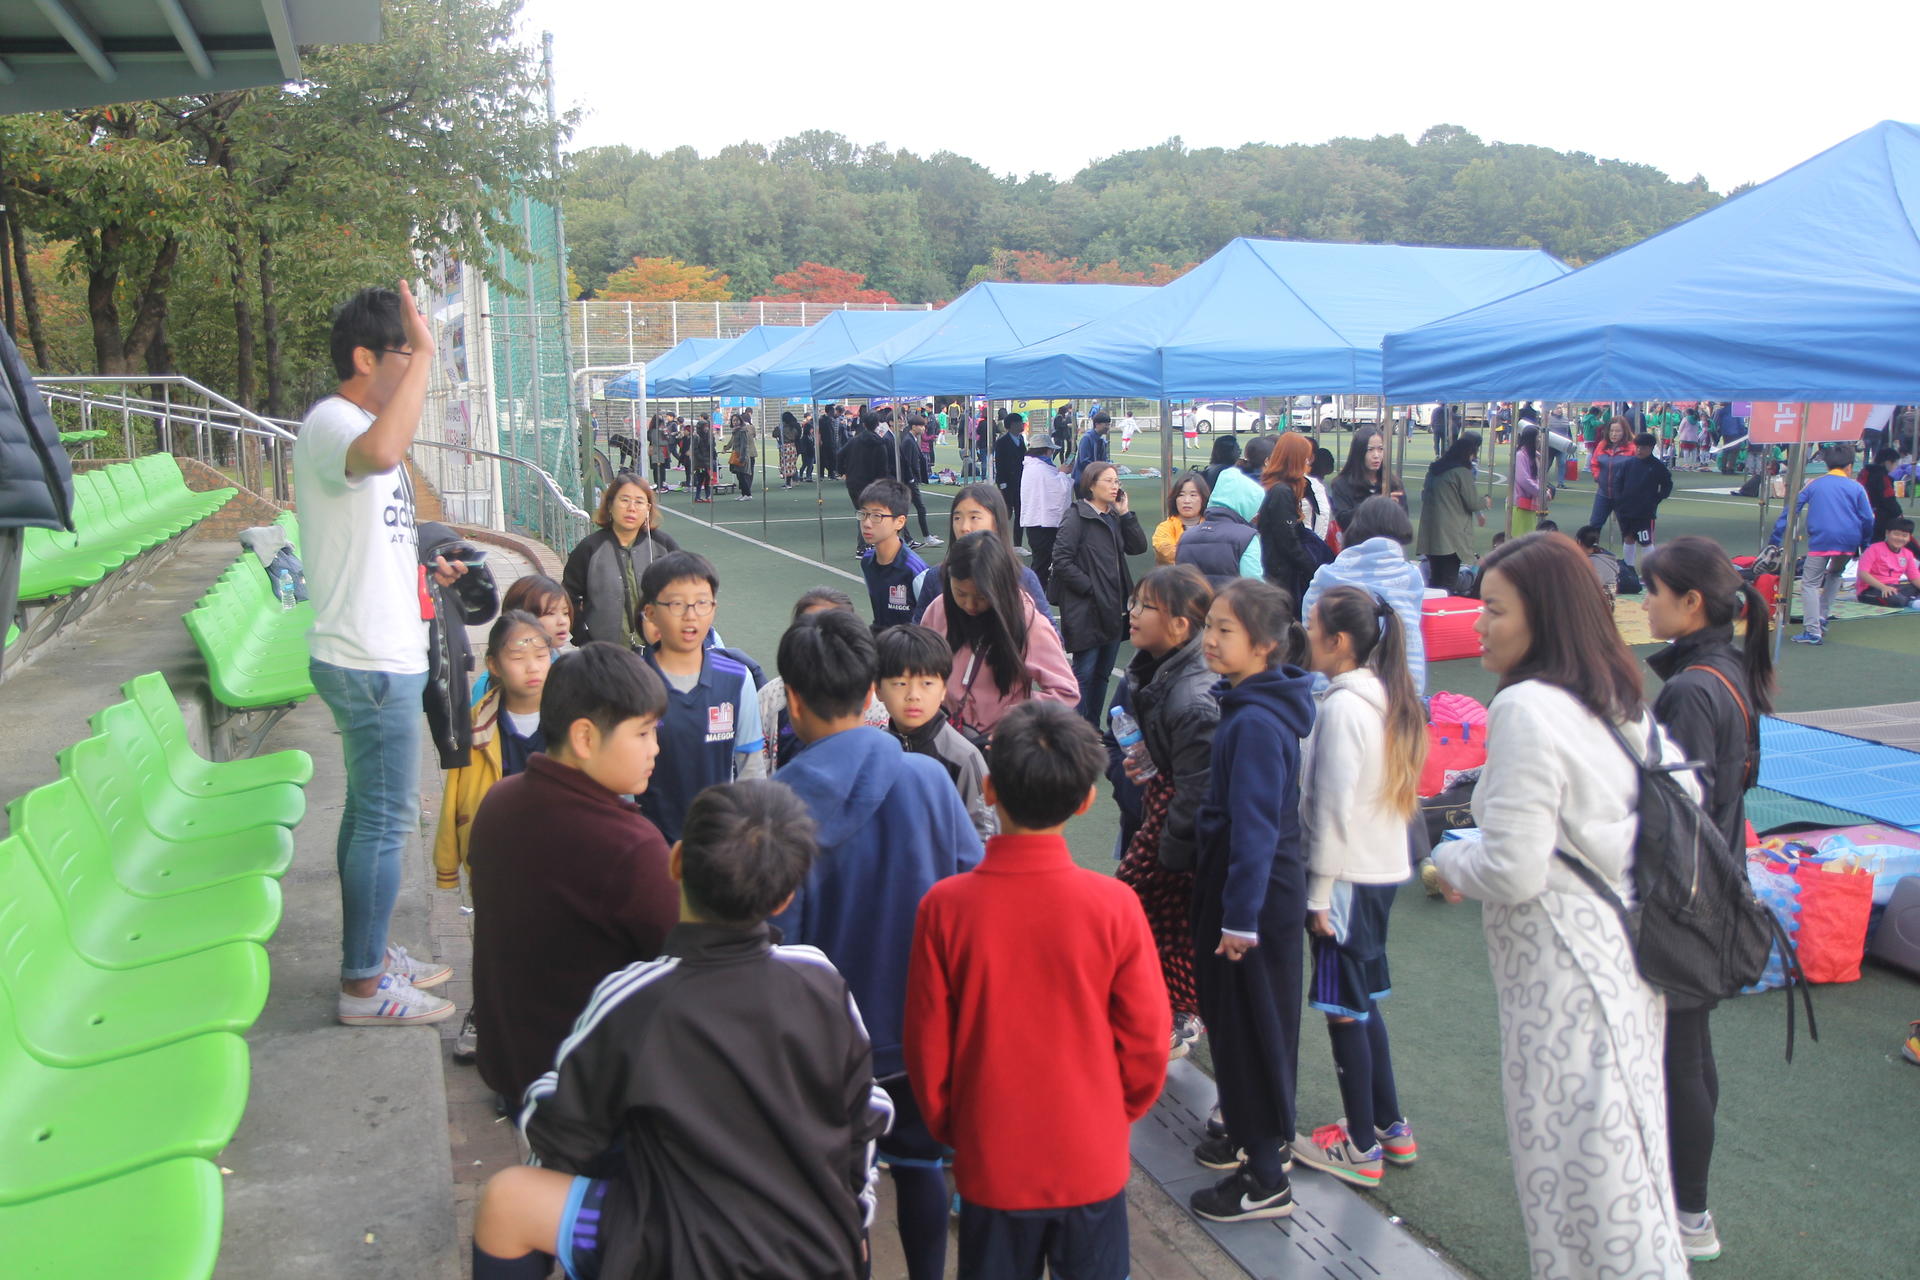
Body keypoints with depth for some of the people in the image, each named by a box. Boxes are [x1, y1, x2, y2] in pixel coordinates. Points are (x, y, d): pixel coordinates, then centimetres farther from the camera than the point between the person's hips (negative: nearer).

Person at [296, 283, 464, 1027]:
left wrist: (423, 569, 13)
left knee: (371, 810, 17)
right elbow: (382, 454, -43)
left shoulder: (358, 425, 17)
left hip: (384, 653, 11)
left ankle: (371, 953, 29)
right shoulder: (330, 424, -16)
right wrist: (423, 354, -35)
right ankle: (363, 985, 6)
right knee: (386, 819, -4)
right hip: (371, 660, -11)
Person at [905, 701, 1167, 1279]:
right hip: (1093, 1166, 0)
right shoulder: (1114, 906, -17)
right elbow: (1146, 1042, -8)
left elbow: (927, 1046, -7)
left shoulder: (944, 906, -17)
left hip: (991, 1167, 0)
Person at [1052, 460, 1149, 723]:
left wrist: (1125, 513, -1)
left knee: (1103, 672, 14)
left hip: (1113, 609, 8)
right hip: (1086, 611, -8)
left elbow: (1138, 547, 6)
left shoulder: (1114, 517, 14)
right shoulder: (1077, 517, -10)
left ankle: (1093, 728, 24)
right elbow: (1061, 561, -16)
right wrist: (1090, 588, -16)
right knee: (1084, 672, -4)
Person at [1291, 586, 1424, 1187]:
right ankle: (1390, 1126, 28)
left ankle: (1361, 1149, 11)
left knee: (1344, 1008, 2)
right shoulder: (1389, 697, 9)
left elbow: (1334, 806, -18)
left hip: (1348, 876, -9)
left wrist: (1319, 893, -13)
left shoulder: (1342, 706, -18)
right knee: (1363, 1001, 18)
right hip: (1385, 869, 9)